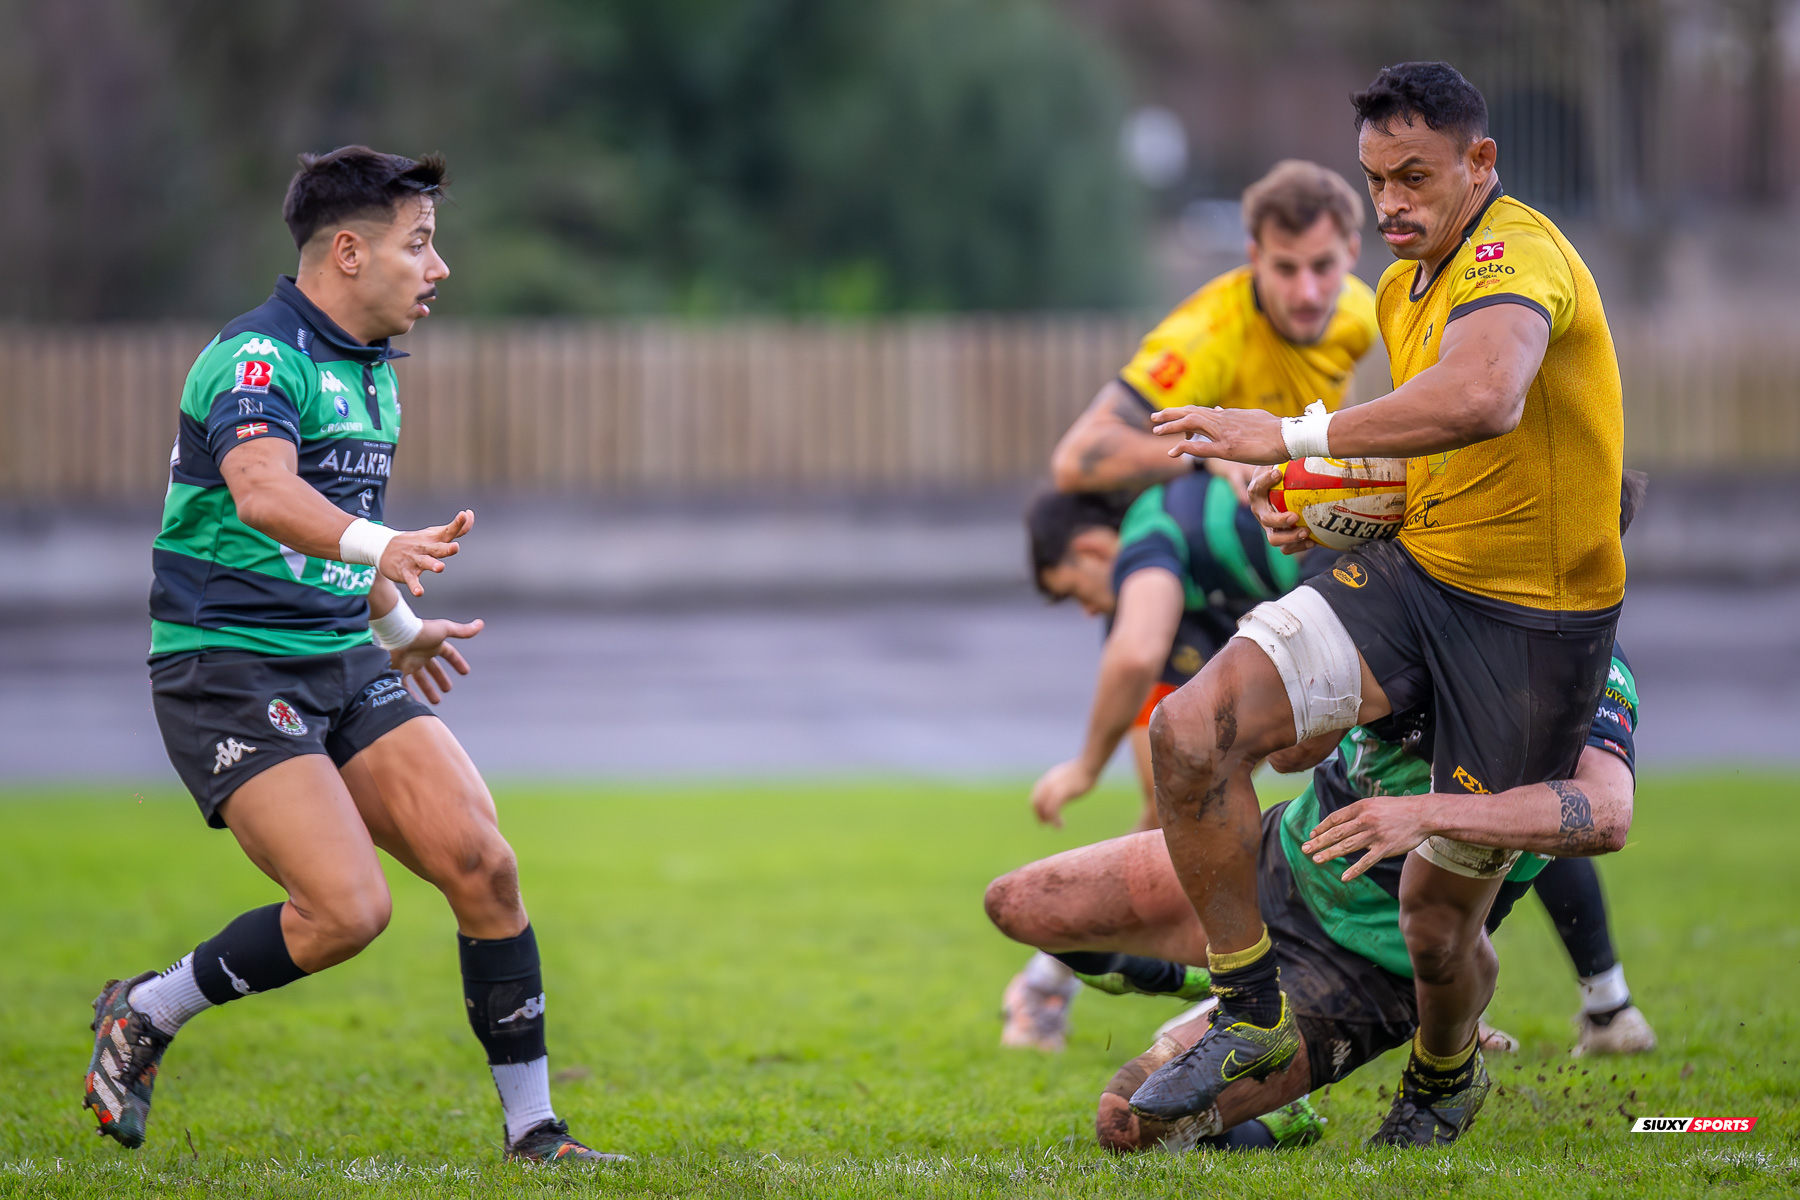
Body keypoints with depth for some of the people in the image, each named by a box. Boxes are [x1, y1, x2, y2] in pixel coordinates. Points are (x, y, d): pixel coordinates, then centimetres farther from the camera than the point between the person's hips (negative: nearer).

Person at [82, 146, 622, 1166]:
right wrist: (381, 546, -53)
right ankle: (146, 1014, 3)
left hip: (344, 665, 8)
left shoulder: (372, 372, 14)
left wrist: (396, 624, 44)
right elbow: (261, 490, -36)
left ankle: (534, 1129, 1)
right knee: (349, 908, -20)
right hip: (227, 670, -8)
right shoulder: (257, 355, -15)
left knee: (482, 861, -8)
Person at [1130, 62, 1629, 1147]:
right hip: (1415, 571, 8)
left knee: (1439, 915, 2)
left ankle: (1444, 1080, 38)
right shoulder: (1404, 287, 12)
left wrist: (1295, 436, -38)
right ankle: (1252, 1016, -1)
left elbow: (1483, 398, -43)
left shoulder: (1514, 254, -19)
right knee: (1190, 731, -17)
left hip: (1539, 617, -7)